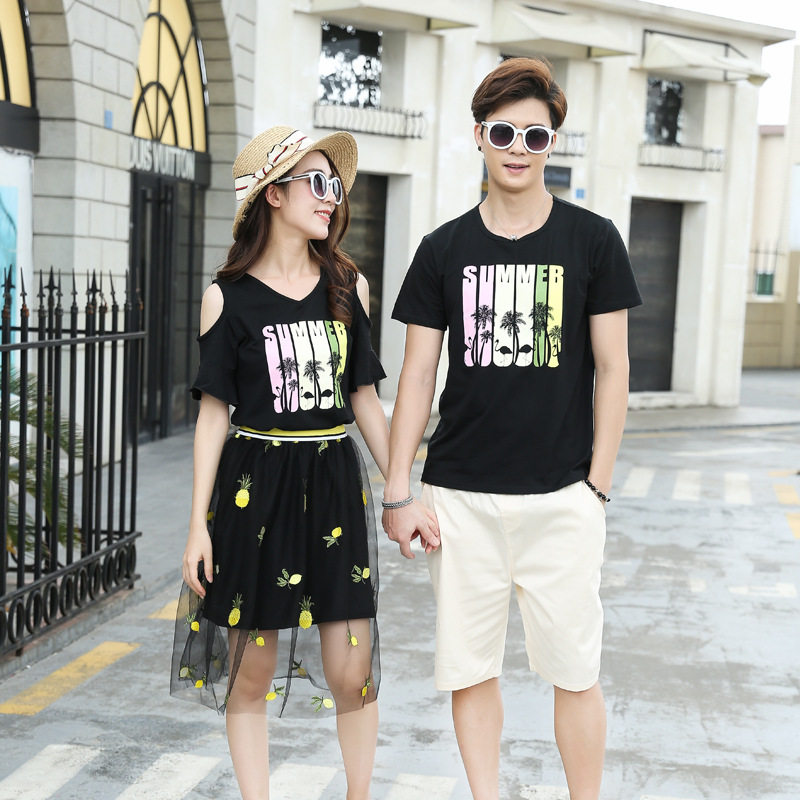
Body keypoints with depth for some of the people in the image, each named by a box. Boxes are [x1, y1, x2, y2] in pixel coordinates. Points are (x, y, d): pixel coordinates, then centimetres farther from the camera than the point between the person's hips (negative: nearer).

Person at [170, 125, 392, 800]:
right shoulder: (229, 296, -2)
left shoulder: (349, 285, 6)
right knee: (251, 666, 6)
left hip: (334, 483, 2)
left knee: (351, 669, 1)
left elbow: (363, 396, 11)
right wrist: (199, 523, -4)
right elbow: (214, 412, -1)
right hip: (253, 487, -2)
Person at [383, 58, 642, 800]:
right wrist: (398, 491, 1)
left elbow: (611, 368, 3)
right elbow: (417, 375, 6)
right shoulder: (444, 249, 5)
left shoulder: (592, 240, 2)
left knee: (574, 673, 3)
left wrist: (598, 482, -3)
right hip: (461, 495, 2)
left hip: (560, 496, -1)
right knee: (469, 670, 8)